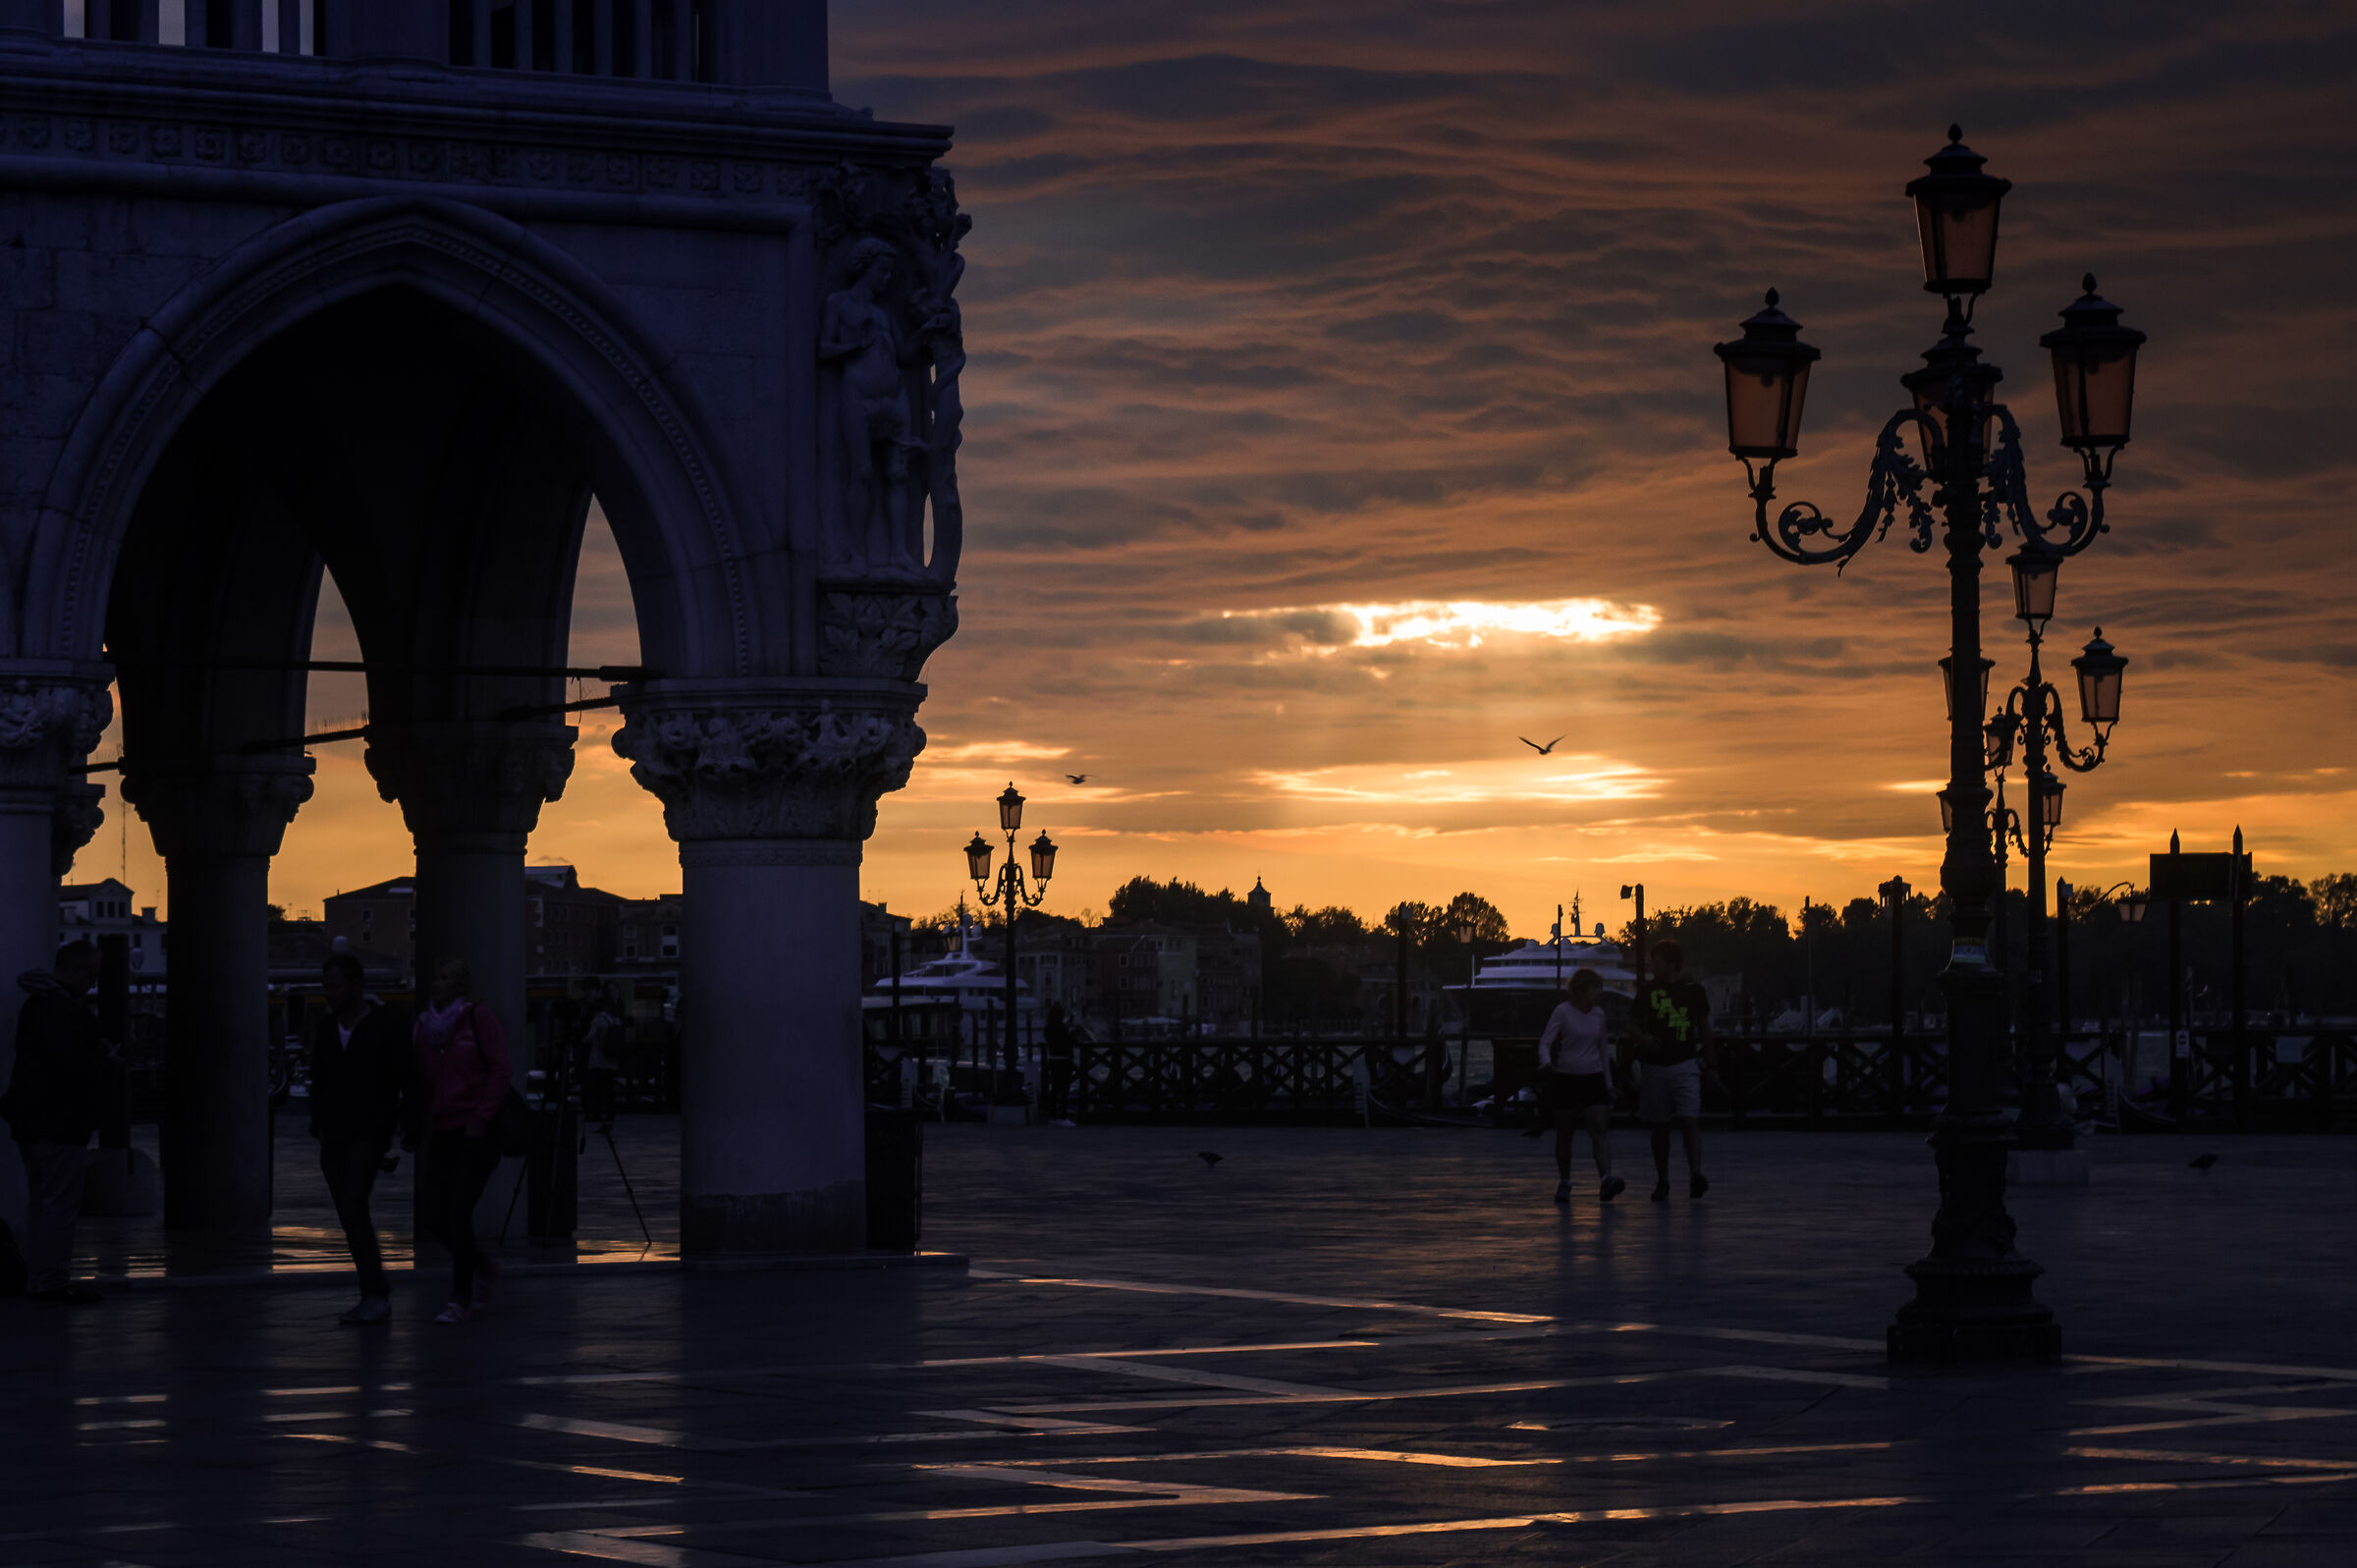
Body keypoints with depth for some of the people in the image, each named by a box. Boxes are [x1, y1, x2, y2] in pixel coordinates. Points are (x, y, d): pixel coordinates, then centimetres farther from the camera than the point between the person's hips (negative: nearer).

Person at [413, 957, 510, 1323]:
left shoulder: (480, 1019, -4)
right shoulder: (427, 1025, 13)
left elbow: (500, 1070, -9)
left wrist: (480, 1119, -14)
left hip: (478, 1132, -6)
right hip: (444, 1133, 6)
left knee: (458, 1213, -12)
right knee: (436, 1220, 3)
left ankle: (461, 1300, -2)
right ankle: (484, 1269, 29)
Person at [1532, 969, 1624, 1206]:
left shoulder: (1597, 1014, 9)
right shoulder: (1562, 1012, -5)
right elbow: (1545, 1041, -11)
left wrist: (1608, 1083, 16)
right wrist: (1546, 1062, -32)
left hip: (1593, 1078, 3)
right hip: (1566, 1077, -3)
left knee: (1598, 1129, -12)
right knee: (1564, 1133, 4)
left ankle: (1605, 1180, -25)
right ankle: (1564, 1183, 16)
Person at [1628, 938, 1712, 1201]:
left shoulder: (1694, 991, 5)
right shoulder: (1647, 991, 5)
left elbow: (1704, 1028, 16)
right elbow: (1633, 1027, 5)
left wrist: (1707, 1059, 15)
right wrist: (1644, 1040, -16)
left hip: (1685, 1064, -1)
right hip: (1654, 1066, 1)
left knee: (1690, 1120, -15)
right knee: (1660, 1126, 5)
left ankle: (1695, 1175, -23)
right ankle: (1662, 1182, 13)